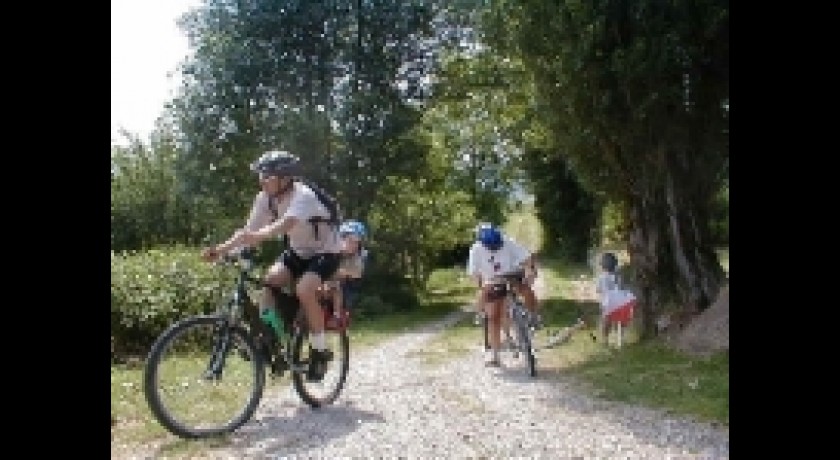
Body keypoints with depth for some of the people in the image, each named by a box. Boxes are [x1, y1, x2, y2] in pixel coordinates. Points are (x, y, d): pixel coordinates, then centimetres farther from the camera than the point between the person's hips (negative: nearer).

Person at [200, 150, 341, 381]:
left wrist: (256, 237, -64)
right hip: (297, 251, 7)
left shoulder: (303, 196, -30)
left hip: (324, 252, -7)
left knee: (304, 290, -29)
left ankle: (320, 351, -12)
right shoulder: (265, 199, -9)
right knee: (268, 280, -18)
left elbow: (285, 224, -48)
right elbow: (249, 231, -14)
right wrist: (220, 249, -29)